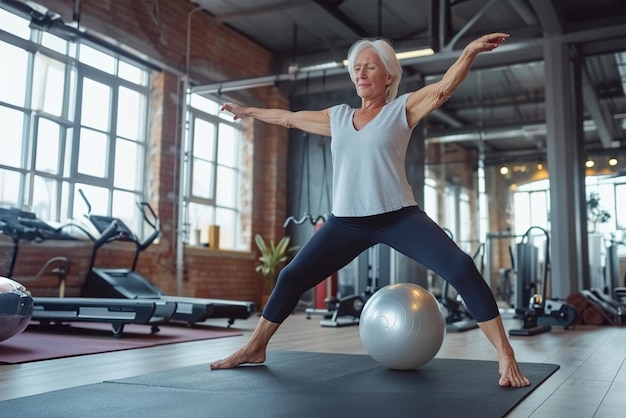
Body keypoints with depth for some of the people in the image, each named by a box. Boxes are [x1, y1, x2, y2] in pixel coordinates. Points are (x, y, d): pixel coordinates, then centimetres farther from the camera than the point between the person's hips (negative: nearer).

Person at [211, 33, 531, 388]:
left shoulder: (402, 109, 2)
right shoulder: (337, 117, 13)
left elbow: (443, 88, -13)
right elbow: (289, 117, 24)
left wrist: (470, 51, -29)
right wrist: (247, 111, 34)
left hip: (398, 217, -4)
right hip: (346, 223, 5)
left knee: (461, 268, -23)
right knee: (291, 278, 7)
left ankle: (506, 356, -15)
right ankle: (255, 349, 26)